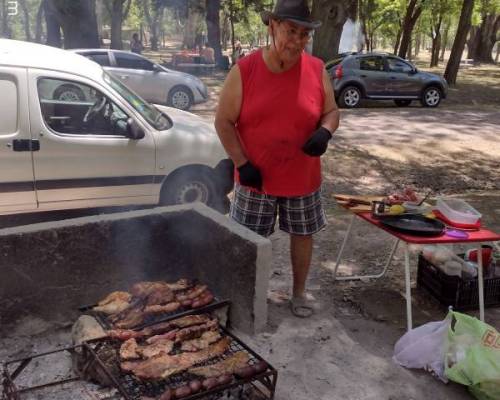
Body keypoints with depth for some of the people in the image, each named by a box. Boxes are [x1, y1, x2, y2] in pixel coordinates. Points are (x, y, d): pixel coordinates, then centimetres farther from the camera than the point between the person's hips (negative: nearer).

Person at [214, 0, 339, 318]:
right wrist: (242, 164, -14)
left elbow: (331, 111, 5)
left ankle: (299, 292, 35)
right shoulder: (245, 70, -10)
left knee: (303, 234, 15)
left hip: (303, 177, 2)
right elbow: (224, 121, -7)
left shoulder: (317, 70, -4)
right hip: (256, 177, -2)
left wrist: (325, 132, -19)